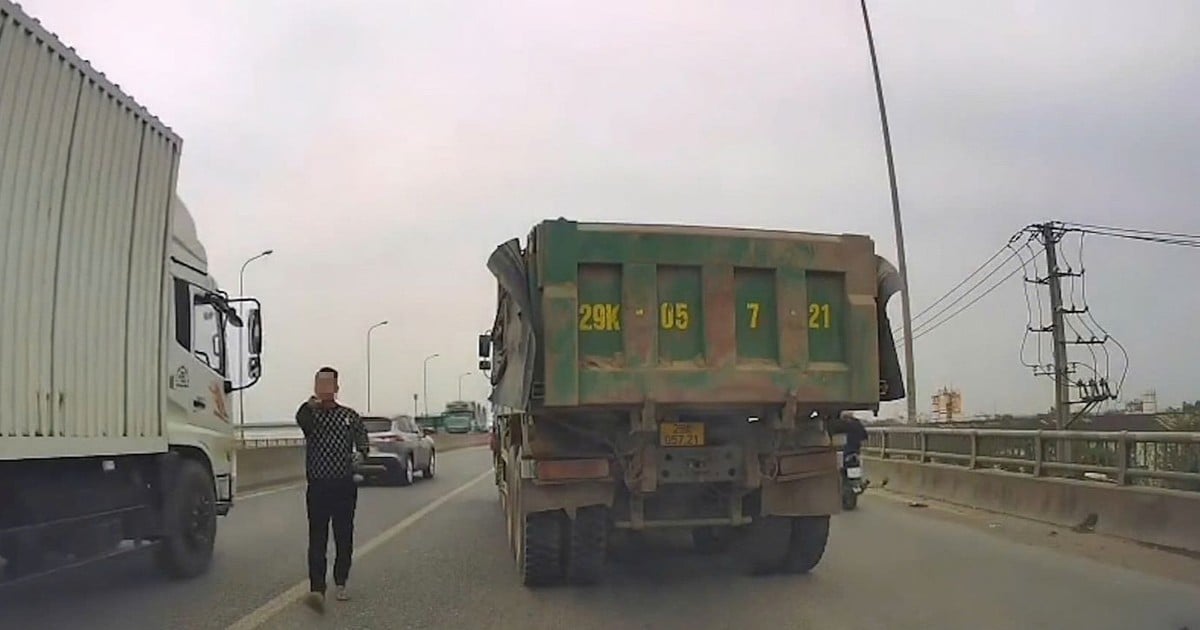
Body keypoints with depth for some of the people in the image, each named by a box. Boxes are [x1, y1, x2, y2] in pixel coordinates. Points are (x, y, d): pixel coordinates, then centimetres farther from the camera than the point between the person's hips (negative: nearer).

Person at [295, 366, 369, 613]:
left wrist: (360, 454, -22)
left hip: (345, 484, 2)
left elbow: (362, 441, 2)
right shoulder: (310, 413, 0)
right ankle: (317, 590, -15)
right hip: (318, 485, -1)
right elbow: (301, 420, -24)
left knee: (344, 537, 9)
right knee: (317, 539, -9)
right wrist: (312, 403, -46)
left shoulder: (350, 416, 6)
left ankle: (341, 584, 24)